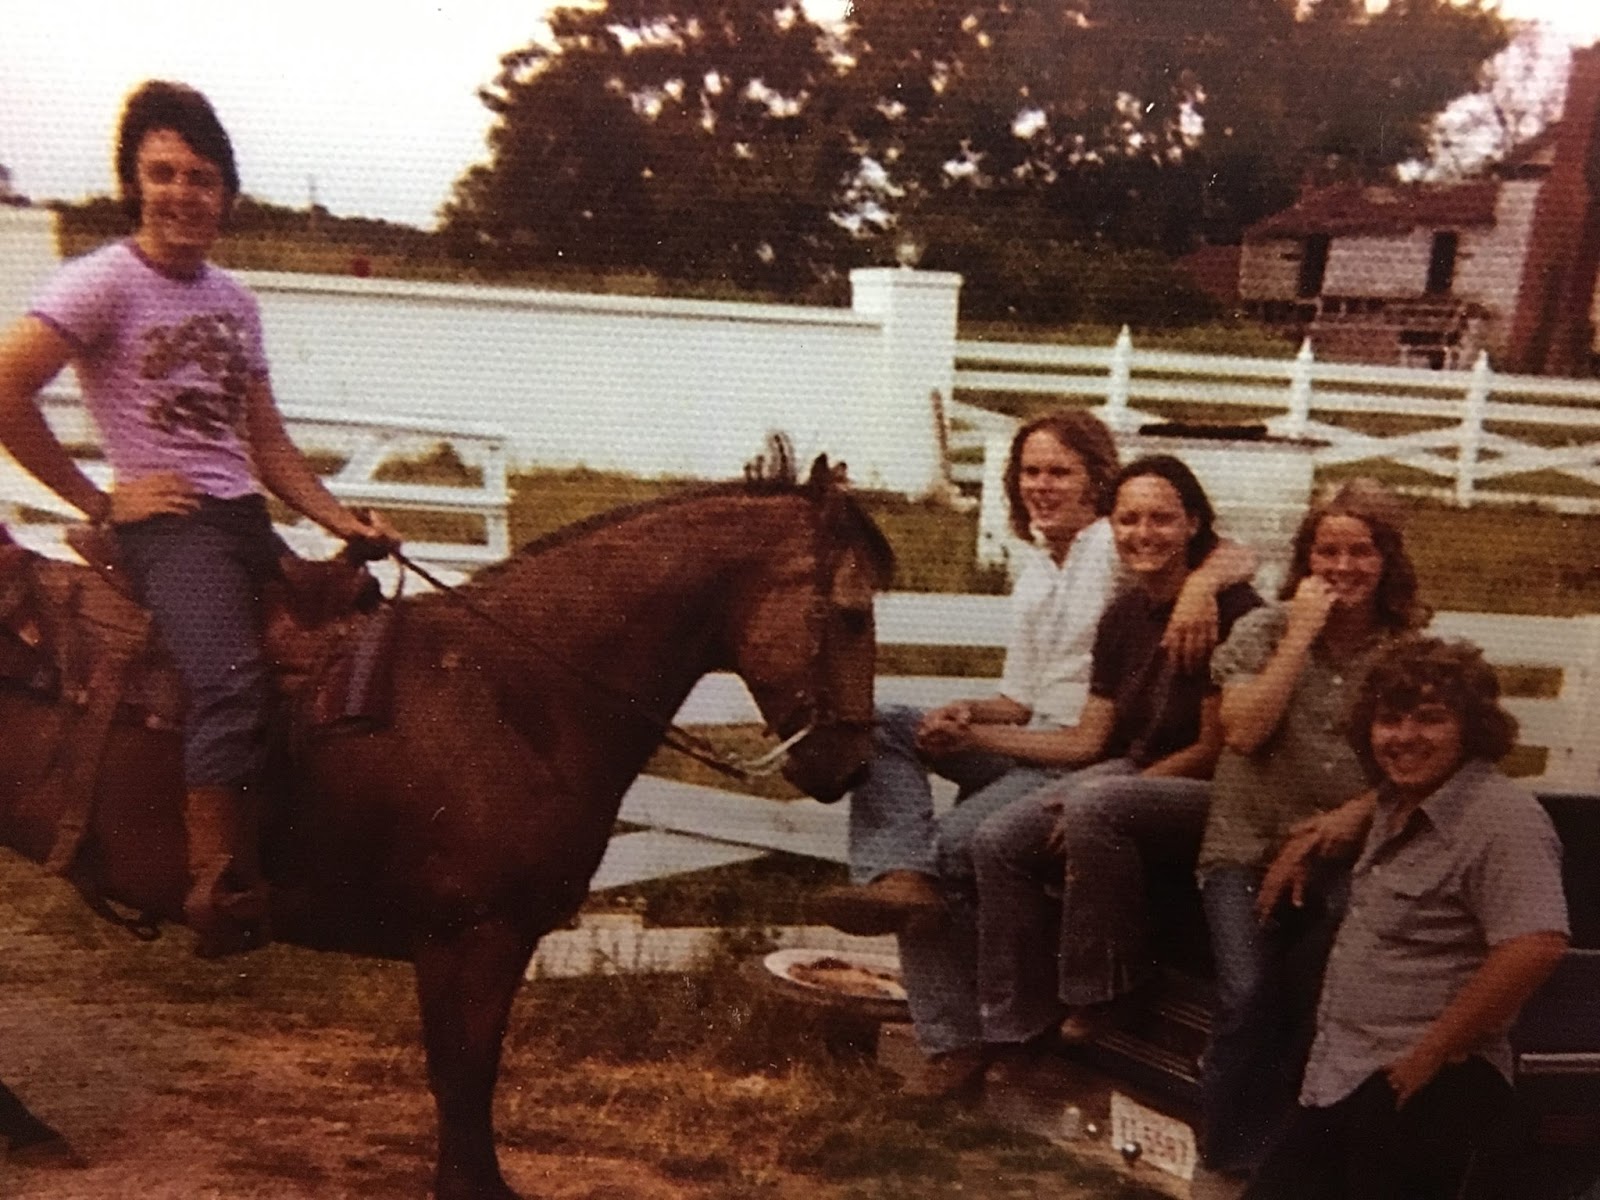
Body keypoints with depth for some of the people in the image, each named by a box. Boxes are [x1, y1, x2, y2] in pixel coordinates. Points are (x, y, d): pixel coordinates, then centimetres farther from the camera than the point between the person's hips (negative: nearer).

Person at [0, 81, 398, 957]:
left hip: (247, 521, 8)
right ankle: (218, 890, -21)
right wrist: (97, 503, -10)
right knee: (233, 680, -30)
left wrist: (341, 521, 7)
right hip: (168, 523, -8)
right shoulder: (104, 282, -4)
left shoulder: (235, 302, 17)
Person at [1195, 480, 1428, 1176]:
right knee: (1246, 997, -18)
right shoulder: (1265, 630, 2)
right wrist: (1302, 636, -13)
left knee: (1307, 1002, -16)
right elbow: (1243, 733, -11)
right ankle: (1235, 1160, 1)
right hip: (1250, 846, 0)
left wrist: (1354, 815, -11)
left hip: (1348, 859, 1)